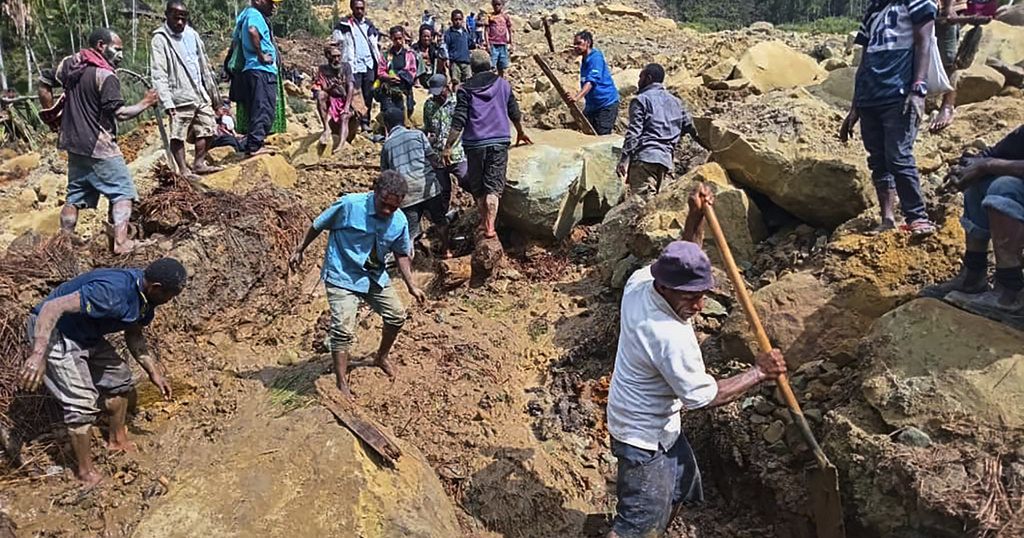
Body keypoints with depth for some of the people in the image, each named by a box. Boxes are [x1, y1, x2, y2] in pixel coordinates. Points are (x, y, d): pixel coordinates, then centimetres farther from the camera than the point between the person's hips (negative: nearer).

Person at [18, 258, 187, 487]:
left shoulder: (145, 297, -7)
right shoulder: (111, 292, -36)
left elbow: (134, 335, 9)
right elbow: (53, 307, -38)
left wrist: (153, 372, 6)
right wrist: (39, 354, -44)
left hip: (86, 335, 9)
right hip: (51, 331, -9)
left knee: (121, 379, 15)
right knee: (83, 403, -11)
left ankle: (118, 441, 35)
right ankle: (86, 472, 7)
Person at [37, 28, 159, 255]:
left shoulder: (69, 63, 7)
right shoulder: (105, 75, -17)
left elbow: (44, 87, 15)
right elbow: (120, 113, -20)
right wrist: (145, 103, -8)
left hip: (73, 143, 8)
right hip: (98, 147, -8)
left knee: (75, 194, 17)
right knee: (123, 191, -1)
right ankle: (121, 242, -10)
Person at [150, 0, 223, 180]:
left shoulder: (192, 34, 11)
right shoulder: (160, 39, -7)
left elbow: (204, 64, 19)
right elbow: (158, 74, -13)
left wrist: (212, 91, 19)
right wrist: (167, 101, -22)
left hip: (200, 94, 7)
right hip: (180, 97, -6)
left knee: (208, 130, 9)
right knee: (178, 135, -3)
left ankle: (199, 163, 21)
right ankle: (183, 170, 5)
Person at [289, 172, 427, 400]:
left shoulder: (400, 222, -9)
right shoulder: (349, 205, -24)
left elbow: (401, 254, 7)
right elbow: (319, 225, -8)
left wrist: (411, 285, 2)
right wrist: (300, 250, 2)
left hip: (376, 277, 6)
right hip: (342, 276, -5)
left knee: (397, 315, 12)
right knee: (343, 329, -13)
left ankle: (382, 357, 39)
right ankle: (342, 384, 0)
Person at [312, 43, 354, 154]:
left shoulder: (346, 66, 0)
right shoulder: (322, 69, 1)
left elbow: (350, 86, -8)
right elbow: (318, 89, -6)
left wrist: (347, 106, -20)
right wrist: (330, 87, -29)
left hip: (345, 100, -1)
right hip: (330, 101, 1)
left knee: (344, 117, -30)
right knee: (321, 95, -30)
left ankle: (340, 145, -50)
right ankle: (327, 128, -27)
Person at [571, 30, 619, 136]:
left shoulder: (595, 57, -15)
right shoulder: (584, 61, 12)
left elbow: (591, 81, -29)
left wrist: (577, 97, -41)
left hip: (606, 104, -9)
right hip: (592, 105, 9)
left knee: (602, 136, -12)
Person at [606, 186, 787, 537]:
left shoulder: (640, 280, -12)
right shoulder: (671, 338, -35)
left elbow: (684, 264, 9)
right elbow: (703, 397, -25)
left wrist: (696, 218, -4)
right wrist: (758, 373, -15)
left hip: (661, 424, 10)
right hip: (644, 436, -10)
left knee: (682, 488, 29)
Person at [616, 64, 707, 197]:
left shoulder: (641, 100, 2)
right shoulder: (675, 101, 22)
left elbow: (634, 131, -8)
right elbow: (690, 127, 21)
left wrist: (624, 159, -12)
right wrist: (709, 148, 30)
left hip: (644, 157, -7)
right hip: (666, 158, 7)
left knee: (643, 198, -16)